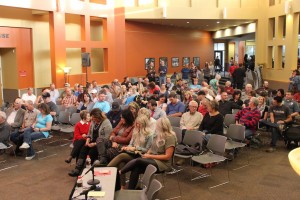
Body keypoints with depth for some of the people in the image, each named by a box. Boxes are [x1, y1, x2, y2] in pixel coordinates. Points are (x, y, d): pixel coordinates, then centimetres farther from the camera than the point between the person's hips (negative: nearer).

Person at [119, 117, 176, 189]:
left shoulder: (170, 137, -12)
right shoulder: (158, 134, 9)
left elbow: (167, 156, -15)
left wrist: (150, 156, -15)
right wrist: (147, 154, -4)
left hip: (163, 163, -6)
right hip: (152, 159, 6)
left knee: (138, 161, -28)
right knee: (136, 169, -25)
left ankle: (118, 173, -14)